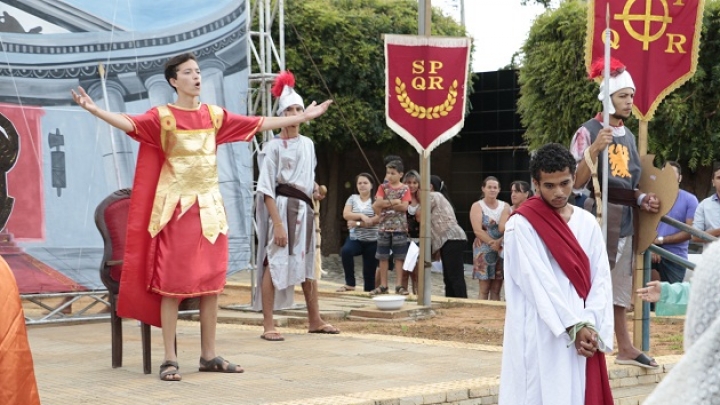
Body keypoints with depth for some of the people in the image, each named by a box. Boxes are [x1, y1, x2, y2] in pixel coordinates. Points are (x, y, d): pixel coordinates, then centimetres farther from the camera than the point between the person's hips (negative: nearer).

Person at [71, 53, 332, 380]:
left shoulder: (213, 115, 10)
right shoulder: (163, 116, -5)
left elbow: (257, 124, 17)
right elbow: (131, 123, -22)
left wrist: (302, 117, 21)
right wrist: (95, 110, -39)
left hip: (209, 206, 5)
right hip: (177, 207, -5)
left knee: (211, 282, 6)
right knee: (172, 283, -4)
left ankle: (209, 356, 15)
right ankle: (170, 360, 0)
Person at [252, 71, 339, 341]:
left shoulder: (307, 144, 13)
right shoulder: (273, 146, -7)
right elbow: (266, 189, -12)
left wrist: (315, 190, 5)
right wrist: (277, 223, -19)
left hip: (304, 209, 7)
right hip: (282, 207, -7)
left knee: (308, 264, 14)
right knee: (275, 263, -10)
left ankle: (315, 321, 25)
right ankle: (268, 326, -8)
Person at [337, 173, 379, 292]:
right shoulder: (352, 198, 10)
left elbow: (378, 219, -13)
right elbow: (346, 215, -3)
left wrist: (357, 223, -14)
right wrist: (361, 216, -18)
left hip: (372, 241, -1)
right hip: (355, 238, 1)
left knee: (370, 270, -1)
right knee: (345, 251, -30)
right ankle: (350, 284, -18)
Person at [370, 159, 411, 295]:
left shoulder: (405, 189, 1)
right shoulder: (383, 187, 6)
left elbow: (404, 207, -11)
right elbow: (377, 203, -7)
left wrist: (385, 204, -11)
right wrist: (394, 202, -15)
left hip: (400, 227, -2)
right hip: (384, 227, 2)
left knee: (399, 257, 0)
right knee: (383, 257, 4)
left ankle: (399, 285, 4)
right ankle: (383, 285, 9)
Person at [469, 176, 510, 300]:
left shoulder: (505, 206, 10)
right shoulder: (477, 206, 2)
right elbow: (478, 230, -9)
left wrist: (500, 242, -20)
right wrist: (492, 243, -19)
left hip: (502, 250, 3)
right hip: (484, 250, -3)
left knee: (496, 290, 5)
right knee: (484, 289, -6)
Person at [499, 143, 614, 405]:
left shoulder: (587, 223, 10)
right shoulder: (521, 225, -6)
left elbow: (601, 278, 4)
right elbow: (536, 282, -12)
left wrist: (590, 325, -10)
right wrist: (574, 326, -14)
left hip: (584, 336, 5)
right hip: (539, 339, -5)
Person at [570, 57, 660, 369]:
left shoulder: (629, 136, 14)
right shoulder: (588, 132, -10)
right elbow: (576, 182, -16)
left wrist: (643, 199, 1)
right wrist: (595, 149, -28)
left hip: (624, 218, 8)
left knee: (619, 283, 13)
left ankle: (624, 347, 19)